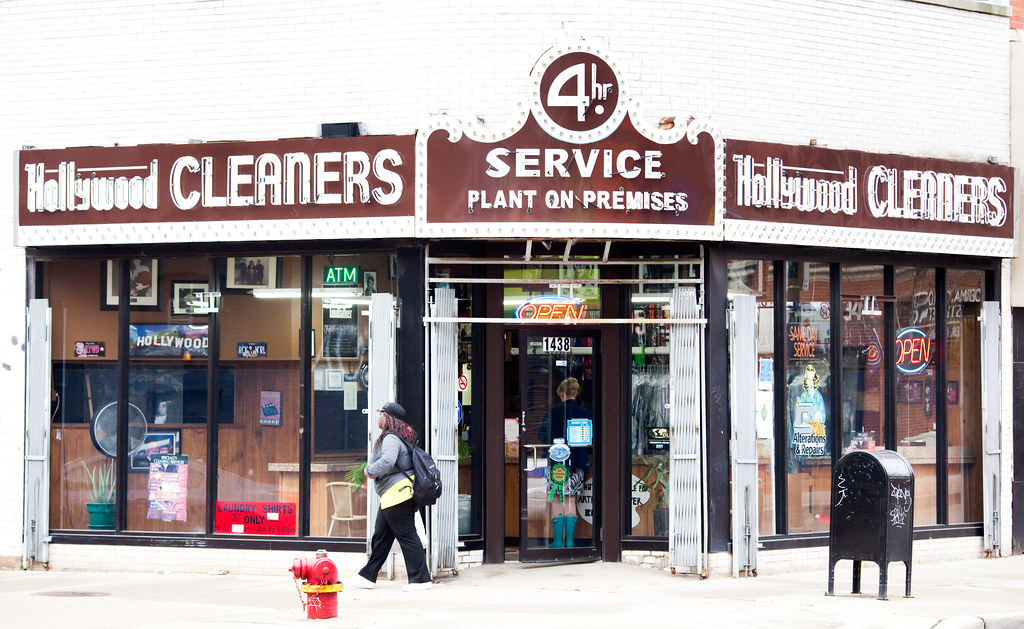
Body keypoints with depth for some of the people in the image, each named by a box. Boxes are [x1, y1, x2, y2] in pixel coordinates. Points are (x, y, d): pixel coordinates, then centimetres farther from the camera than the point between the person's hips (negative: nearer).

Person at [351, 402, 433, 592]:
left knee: (407, 535, -7)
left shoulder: (391, 439, -17)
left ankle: (421, 579, -4)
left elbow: (387, 461, -33)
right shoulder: (399, 437, 16)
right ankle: (368, 576, 23)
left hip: (397, 494, -11)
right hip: (392, 496, 11)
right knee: (381, 535, 15)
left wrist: (370, 471, -16)